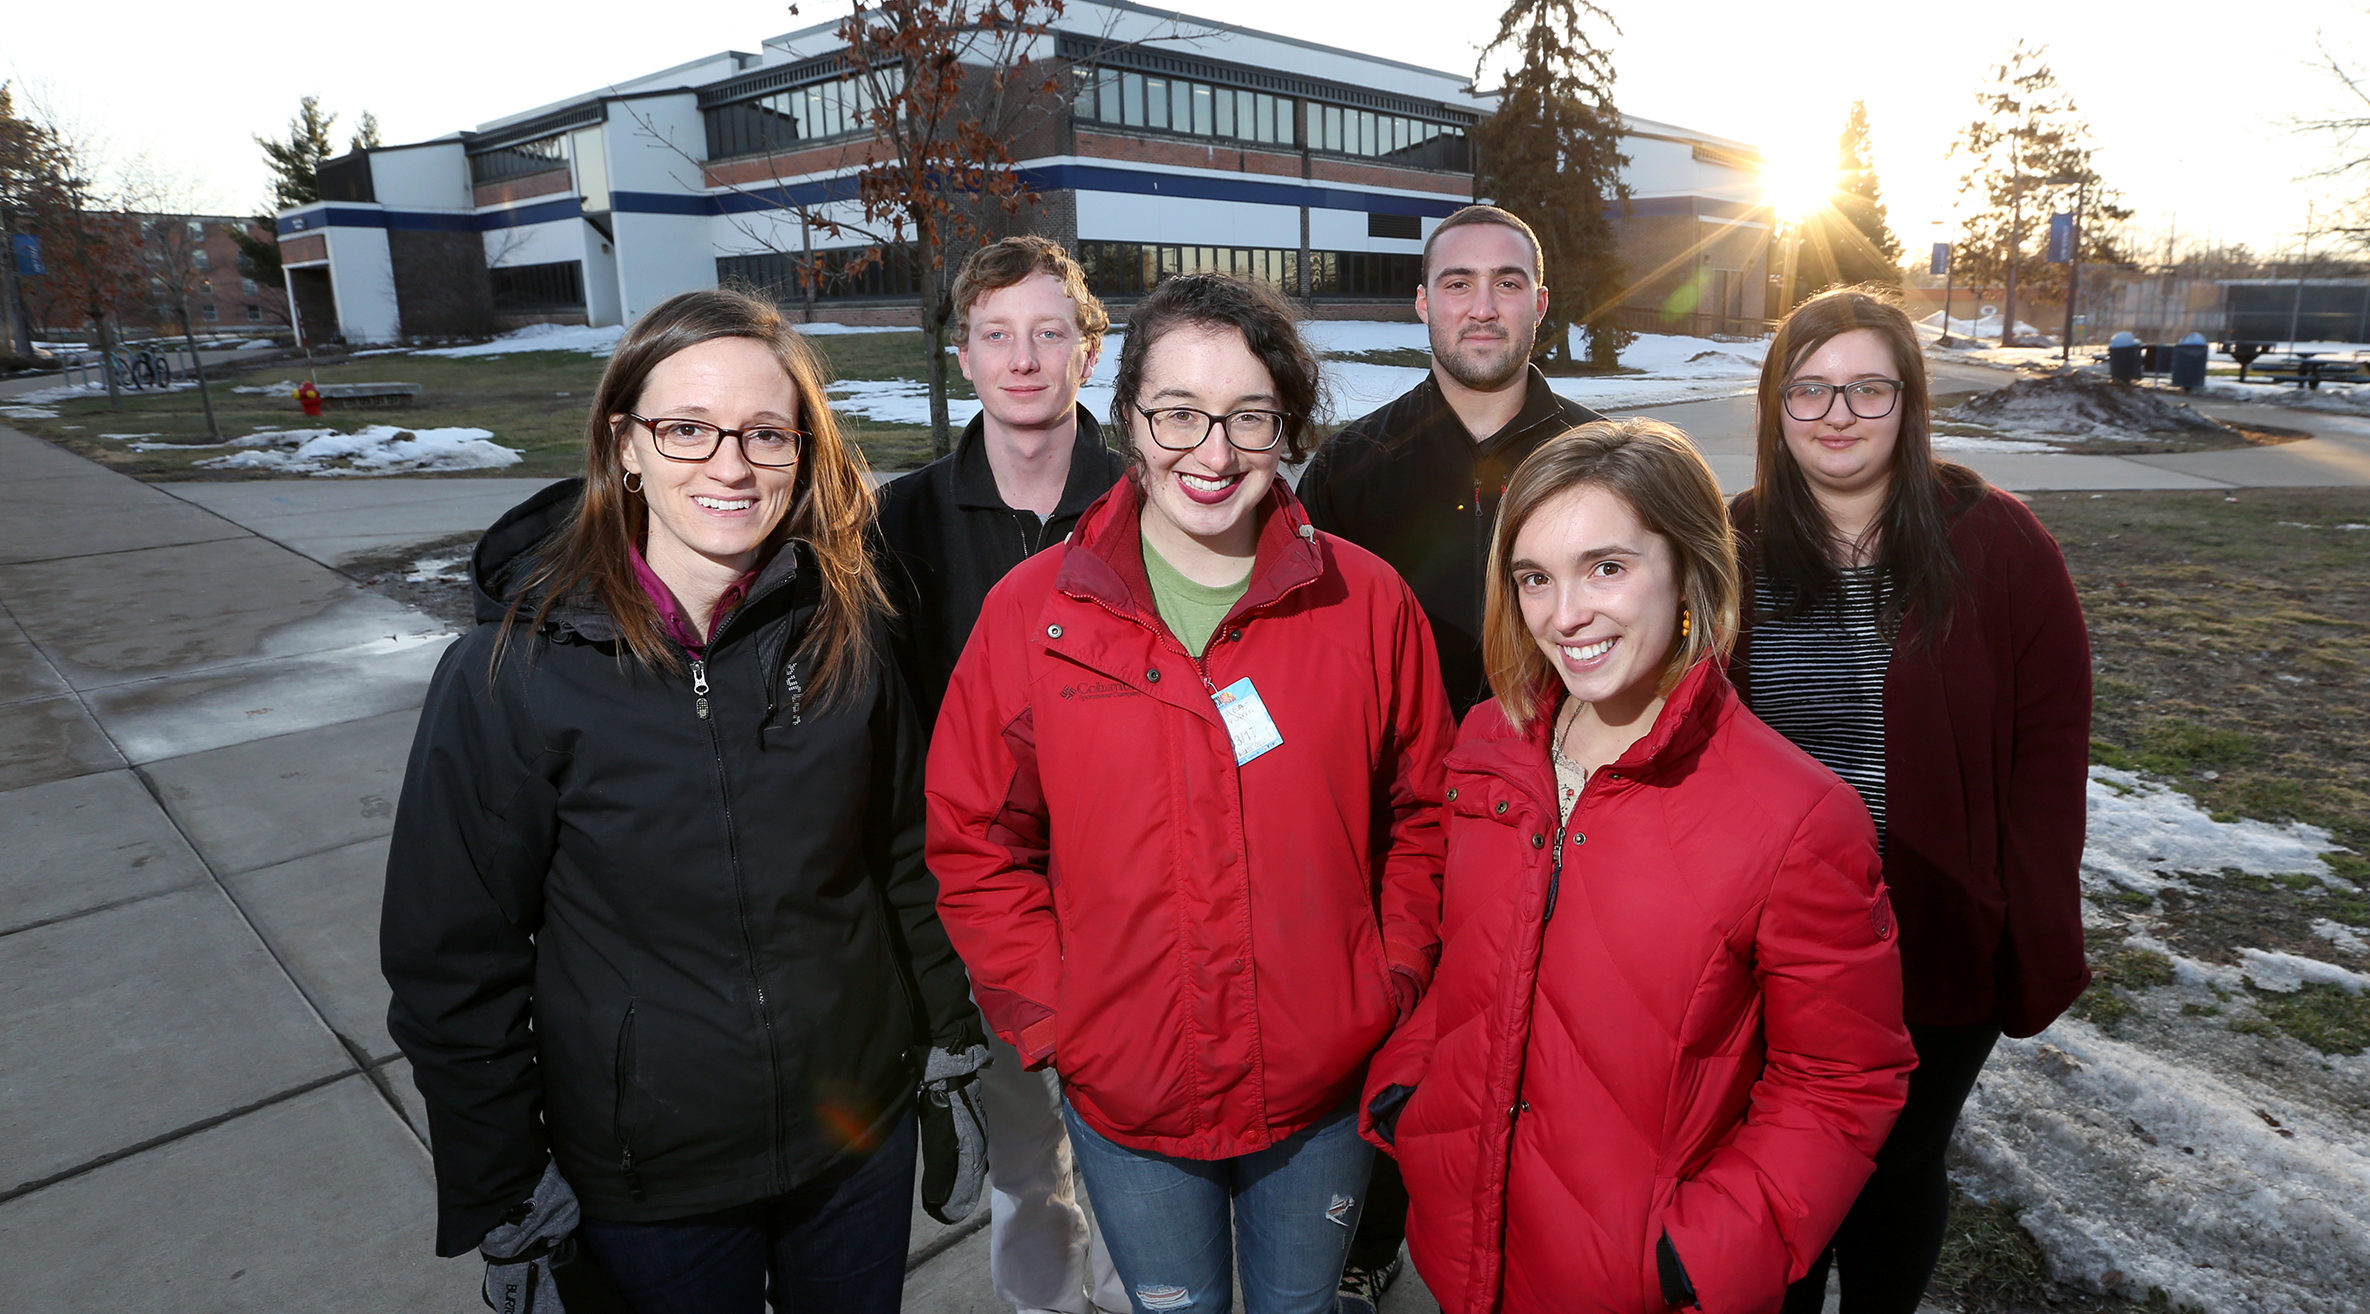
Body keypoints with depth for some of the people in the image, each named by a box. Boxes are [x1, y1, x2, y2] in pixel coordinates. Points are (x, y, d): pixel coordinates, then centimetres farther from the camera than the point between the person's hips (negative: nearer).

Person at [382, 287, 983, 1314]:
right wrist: (503, 1205, -4)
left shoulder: (841, 630, -9)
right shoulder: (513, 671, -15)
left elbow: (907, 858, 2)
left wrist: (953, 1047, 6)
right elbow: (455, 960, -8)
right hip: (647, 1181, -2)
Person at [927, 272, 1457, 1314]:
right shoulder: (1032, 612, -9)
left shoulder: (1368, 603, -7)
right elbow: (974, 846, -3)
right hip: (1123, 1102, 0)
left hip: (1326, 1087, 1)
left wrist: (1391, 984, -4)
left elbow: (1424, 816, 3)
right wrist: (1052, 1018, -8)